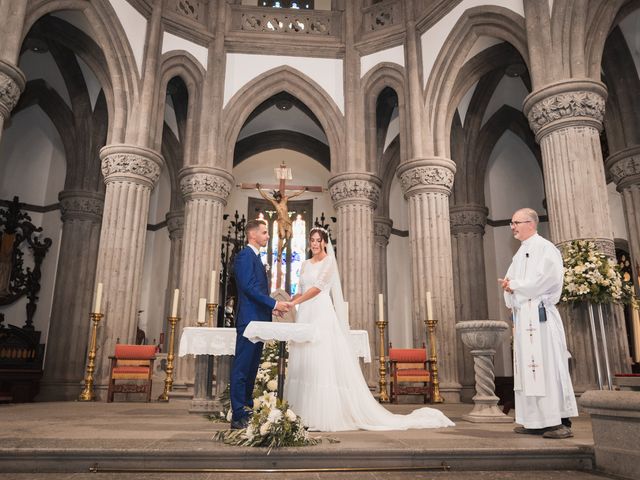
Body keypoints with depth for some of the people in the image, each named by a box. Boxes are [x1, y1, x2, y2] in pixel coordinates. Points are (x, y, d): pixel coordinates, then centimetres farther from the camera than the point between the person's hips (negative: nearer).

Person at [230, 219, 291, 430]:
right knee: (242, 368, -6)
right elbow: (248, 287, -18)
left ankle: (248, 410, 20)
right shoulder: (245, 255, -8)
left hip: (258, 320, 10)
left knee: (251, 368, 13)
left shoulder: (256, 257, 22)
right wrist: (274, 304, -17)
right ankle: (238, 416, -2)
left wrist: (272, 306, 10)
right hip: (249, 319, -10)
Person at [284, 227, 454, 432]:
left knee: (324, 365, -9)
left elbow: (318, 287, -15)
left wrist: (295, 302, -21)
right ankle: (304, 414, 9)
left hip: (323, 315, -7)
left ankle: (327, 416, -5)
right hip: (305, 316, 7)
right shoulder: (305, 264, 19)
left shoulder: (329, 261, -2)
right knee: (303, 364, 4)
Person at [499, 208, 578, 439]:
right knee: (527, 367, 7)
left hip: (539, 314, -8)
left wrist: (514, 285, -9)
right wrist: (508, 286, -2)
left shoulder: (544, 248, -4)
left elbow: (545, 278, -16)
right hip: (522, 315, 8)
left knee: (547, 365, -8)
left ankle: (561, 422, -2)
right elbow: (512, 280, 21)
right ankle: (535, 421, 11)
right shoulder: (520, 254, 21)